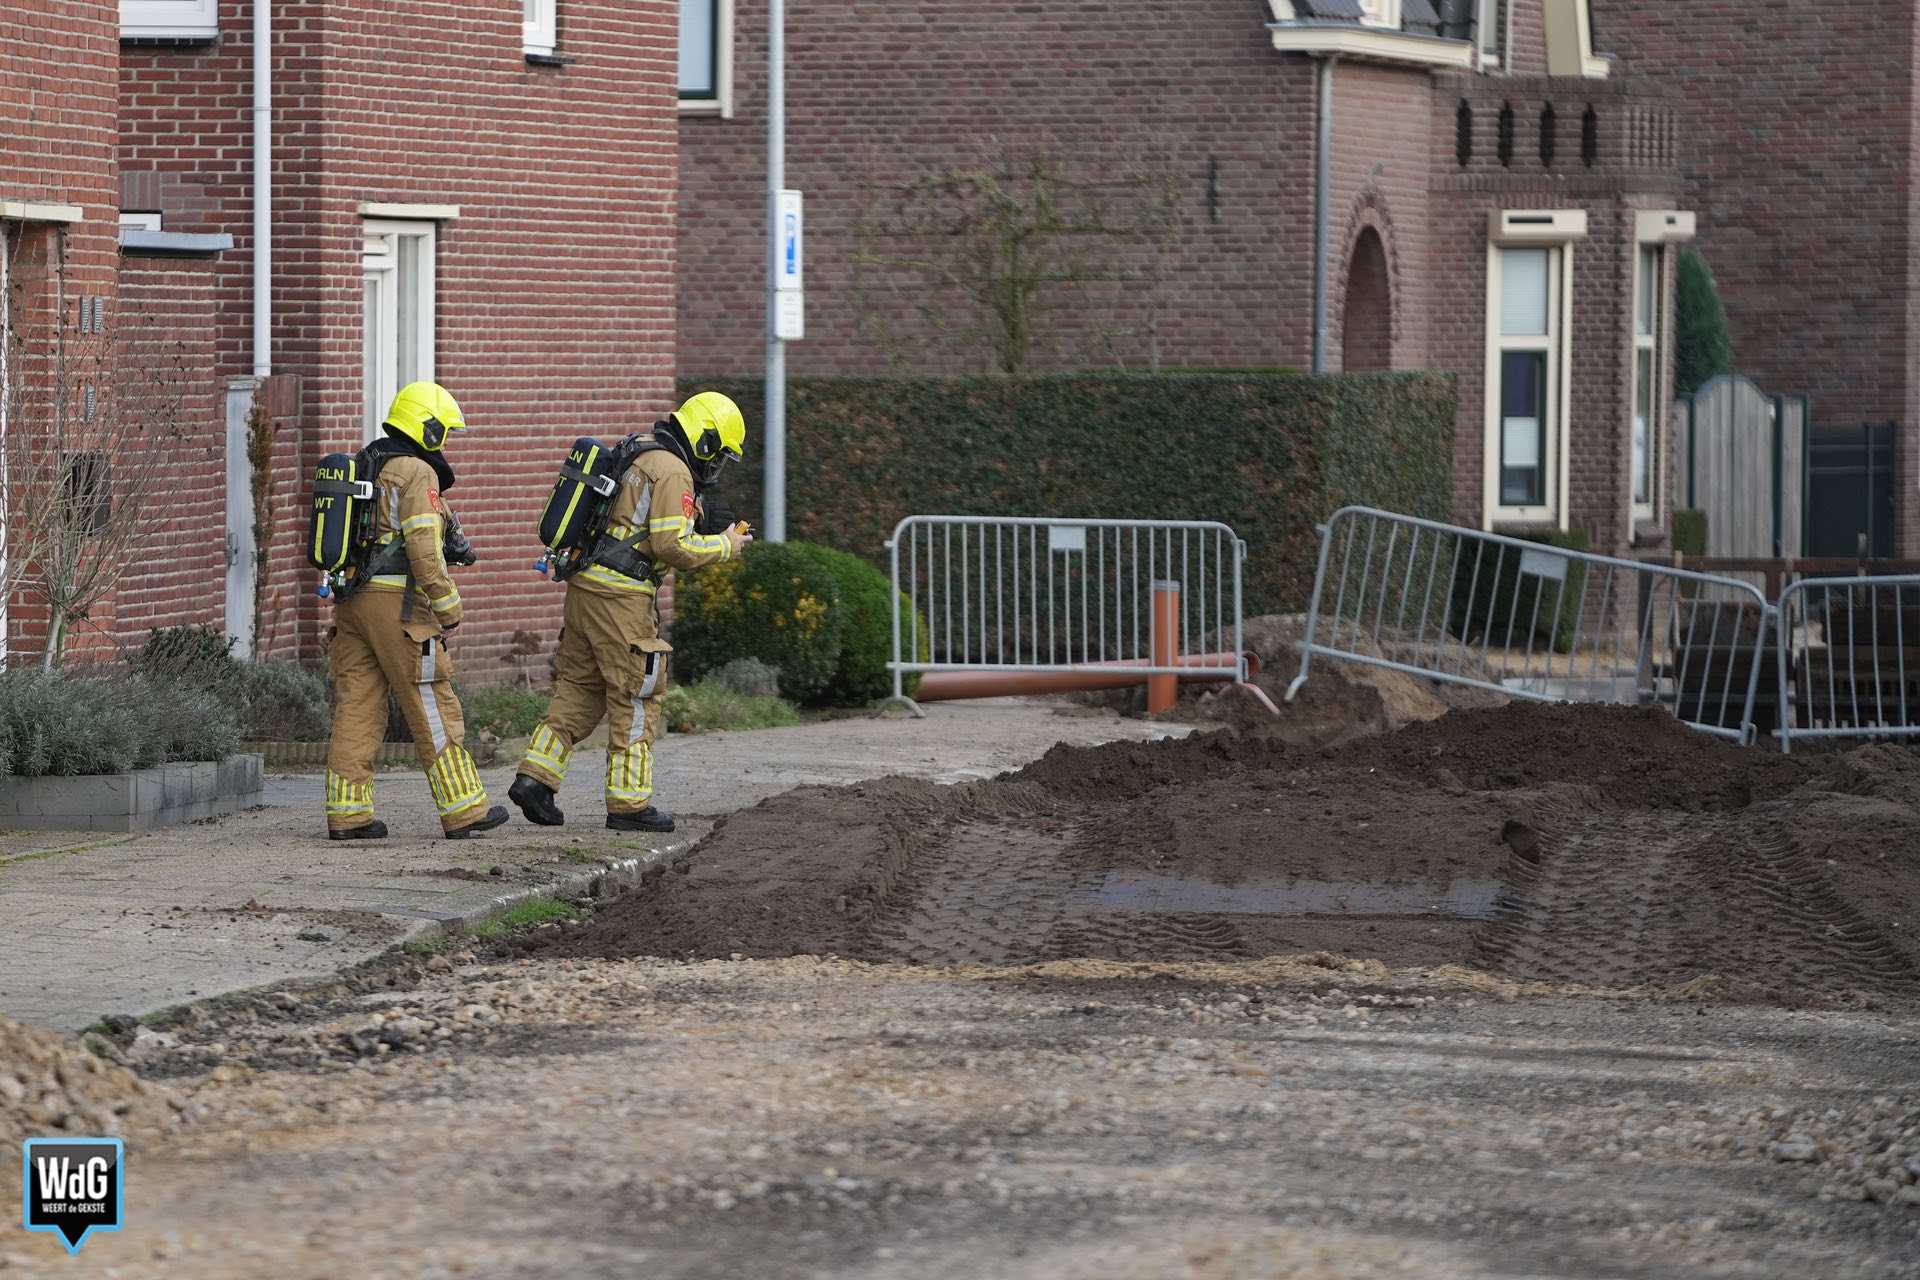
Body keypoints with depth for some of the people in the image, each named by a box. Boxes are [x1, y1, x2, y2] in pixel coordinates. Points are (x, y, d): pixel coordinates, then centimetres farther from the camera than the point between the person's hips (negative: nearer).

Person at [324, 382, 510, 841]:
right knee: (433, 708, -2)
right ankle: (464, 810, 1)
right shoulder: (415, 472, -10)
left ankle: (347, 813, 3)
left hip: (352, 598, 8)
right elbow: (424, 548, -17)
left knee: (356, 708, 6)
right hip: (398, 601, -8)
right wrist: (449, 607, -11)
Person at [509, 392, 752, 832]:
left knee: (579, 687, 15)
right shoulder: (673, 472, -11)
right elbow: (673, 547, -17)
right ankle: (628, 803, 4)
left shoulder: (637, 460, 19)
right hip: (621, 597, -9)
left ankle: (536, 777, 7)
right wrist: (725, 545, -3)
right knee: (636, 698, 0)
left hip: (585, 584, 9)